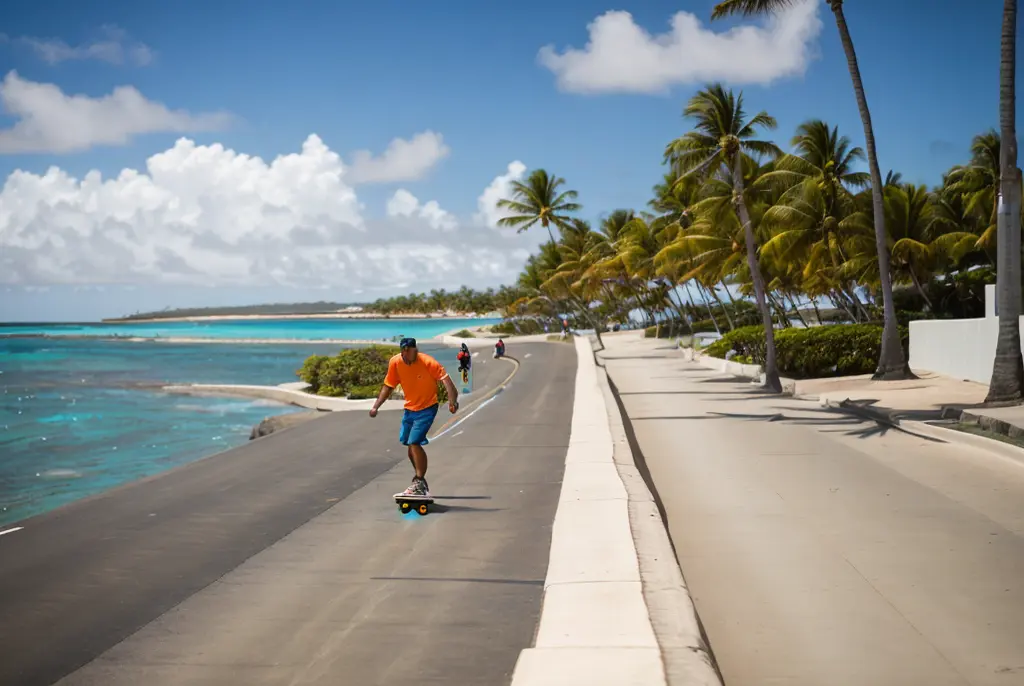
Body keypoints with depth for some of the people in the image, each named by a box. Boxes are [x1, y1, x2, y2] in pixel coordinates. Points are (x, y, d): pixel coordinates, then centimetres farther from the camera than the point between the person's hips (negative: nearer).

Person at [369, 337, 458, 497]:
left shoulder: (428, 362, -23)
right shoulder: (395, 362, -9)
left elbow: (445, 378, -31)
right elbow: (388, 386, 4)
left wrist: (452, 400, -45)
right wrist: (376, 406, 0)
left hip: (427, 407, -6)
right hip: (409, 408, 6)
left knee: (414, 442, -18)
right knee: (411, 444, 13)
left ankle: (419, 483, -8)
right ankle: (420, 481, 31)